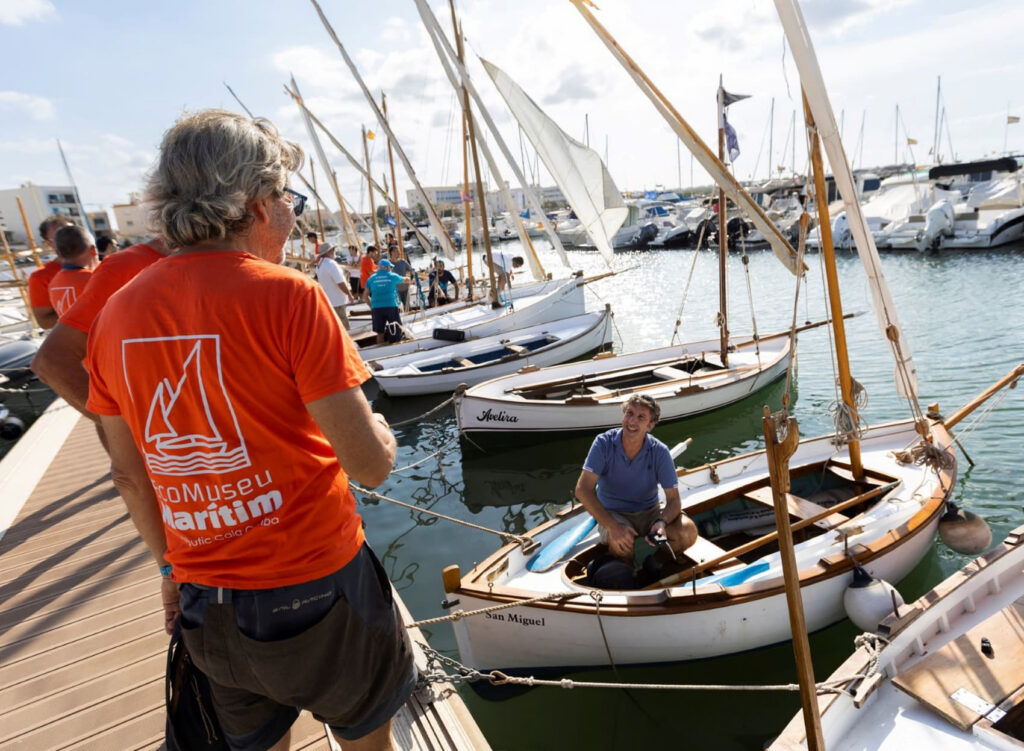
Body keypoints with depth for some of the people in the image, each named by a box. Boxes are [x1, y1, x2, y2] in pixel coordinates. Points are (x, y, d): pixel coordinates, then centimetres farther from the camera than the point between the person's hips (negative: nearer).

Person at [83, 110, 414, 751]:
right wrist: (379, 430, 1)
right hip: (313, 591, -5)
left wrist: (174, 567, 21)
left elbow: (132, 476, 7)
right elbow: (370, 464, -22)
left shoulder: (117, 314, -2)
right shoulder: (287, 295, -21)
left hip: (206, 603, 6)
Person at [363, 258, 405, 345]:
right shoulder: (393, 276, 6)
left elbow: (365, 297, 9)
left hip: (376, 308, 2)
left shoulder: (371, 279, 9)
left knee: (380, 333, 8)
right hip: (391, 306, -2)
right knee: (396, 331, 6)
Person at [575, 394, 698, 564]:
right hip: (613, 514, -2)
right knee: (620, 542, -35)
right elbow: (583, 489, -24)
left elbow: (674, 500, -11)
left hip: (649, 512, 2)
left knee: (688, 531, -24)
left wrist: (662, 522, -35)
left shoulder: (660, 451, -11)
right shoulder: (604, 443, -16)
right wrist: (613, 526, -35)